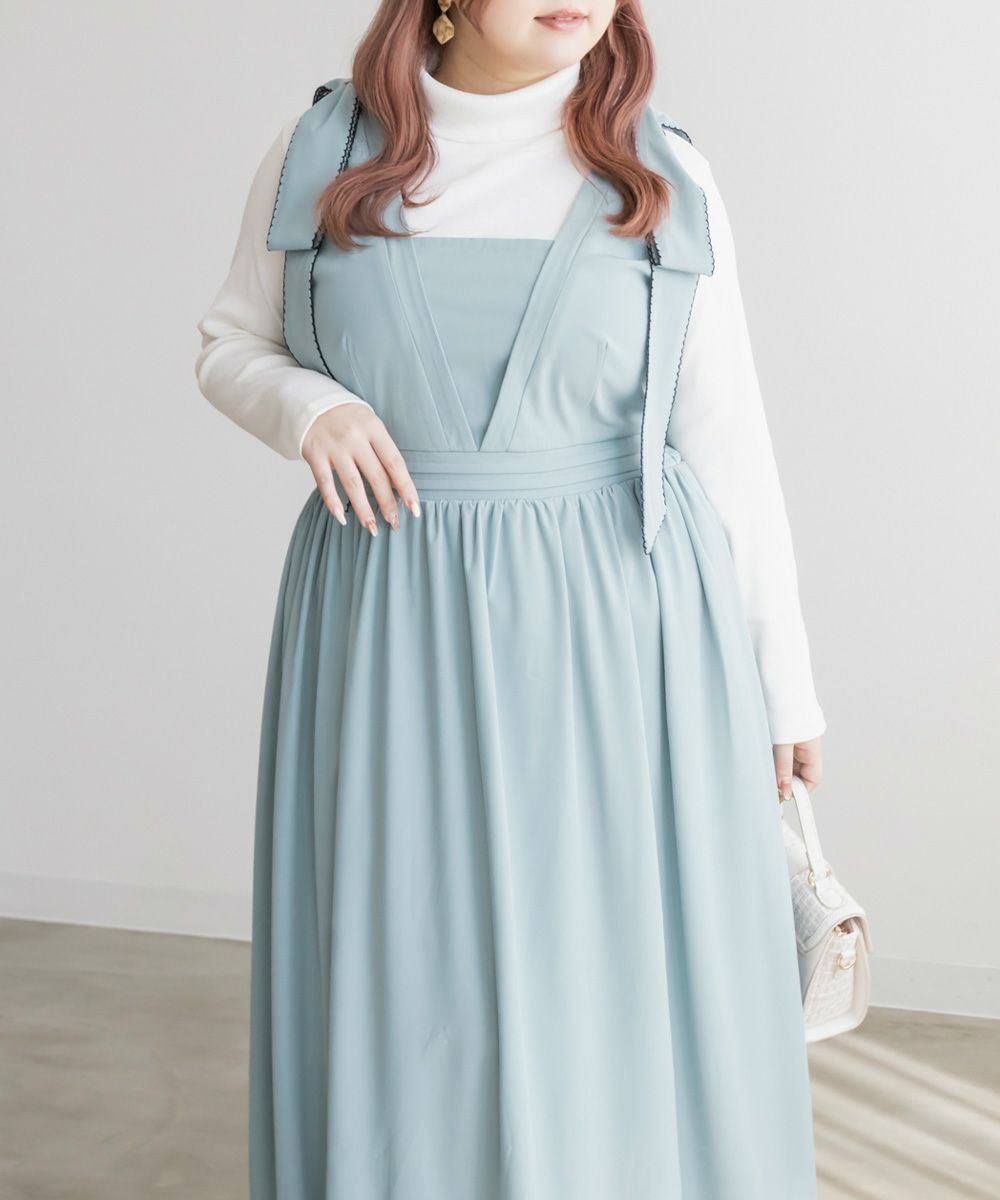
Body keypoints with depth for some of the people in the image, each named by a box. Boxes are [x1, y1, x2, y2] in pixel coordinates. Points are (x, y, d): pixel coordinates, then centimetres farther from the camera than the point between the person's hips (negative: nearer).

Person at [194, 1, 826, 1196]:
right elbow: (232, 345, 14)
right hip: (394, 640, 1)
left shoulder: (665, 176, 0)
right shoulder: (323, 149, 1)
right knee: (399, 988, 8)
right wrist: (307, 407, -9)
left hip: (619, 634, 0)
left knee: (623, 999, 5)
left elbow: (727, 446, 4)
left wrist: (782, 682, 5)